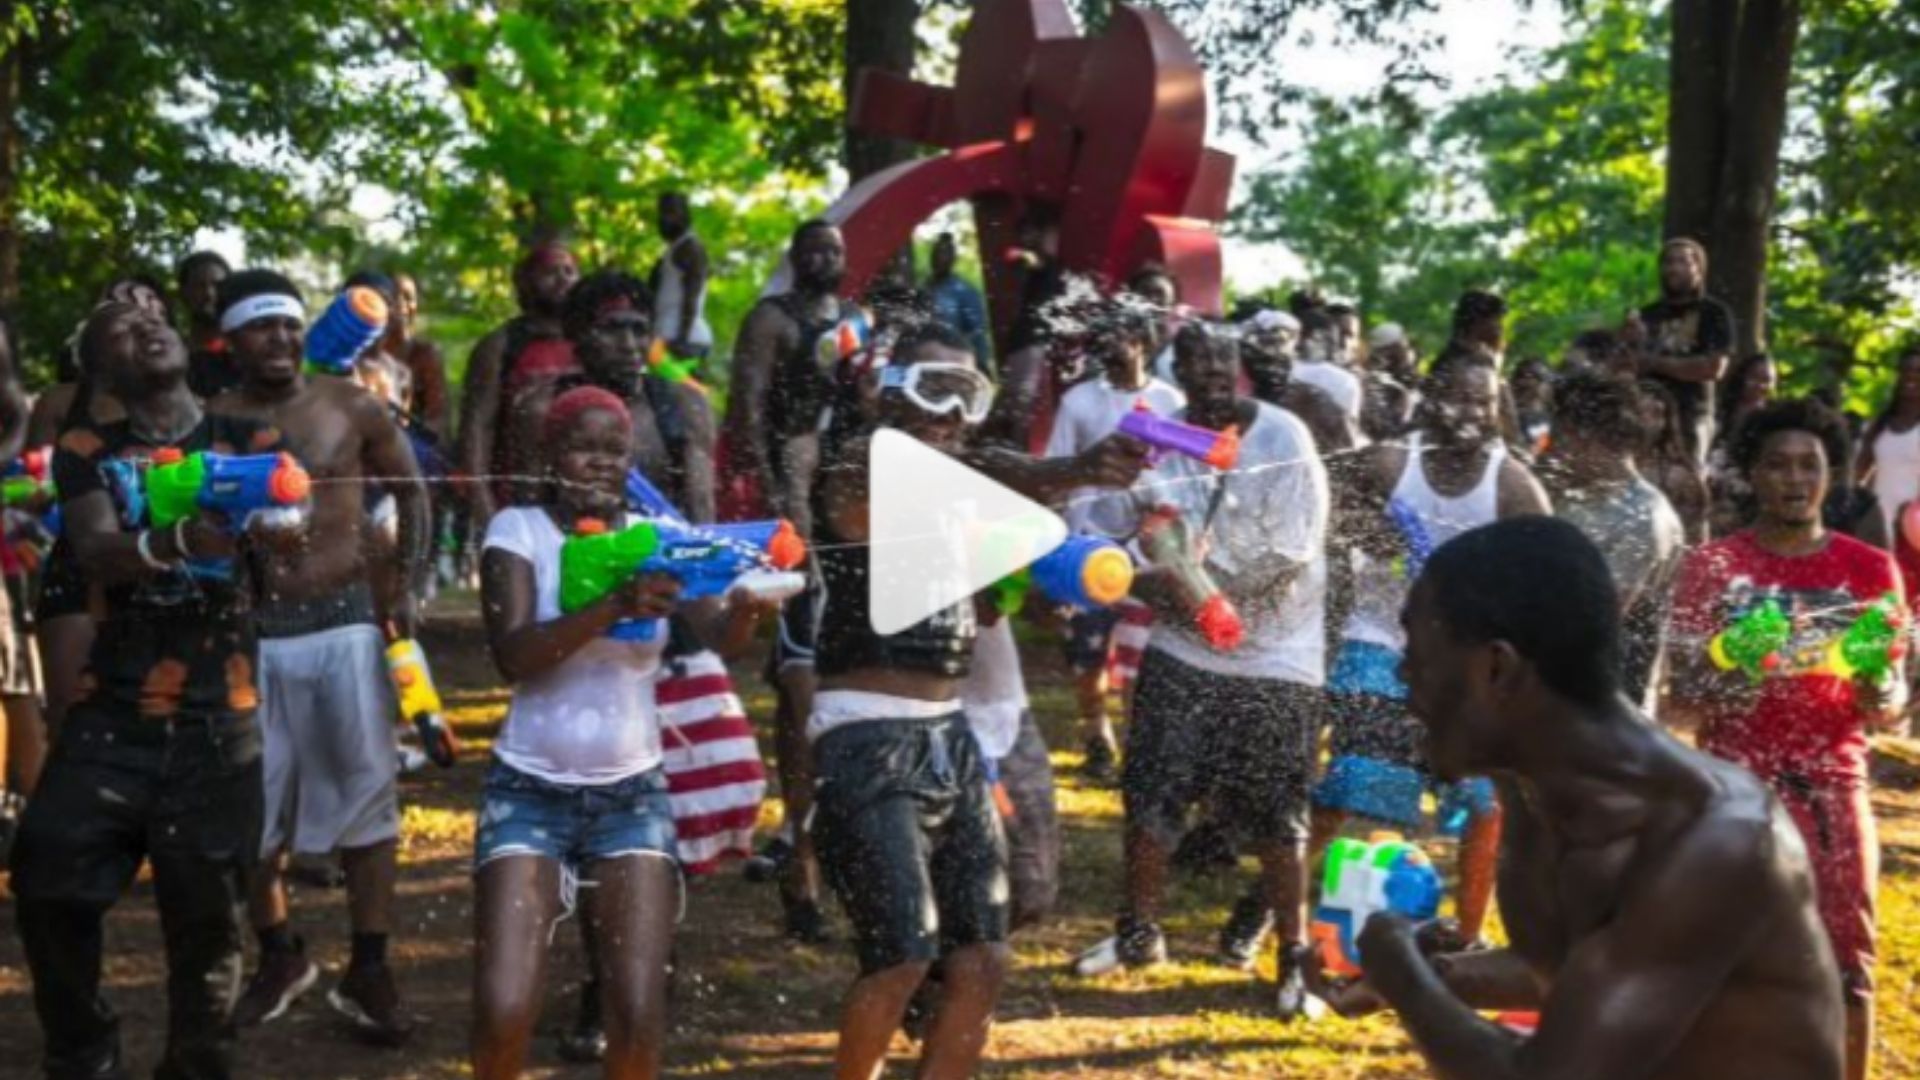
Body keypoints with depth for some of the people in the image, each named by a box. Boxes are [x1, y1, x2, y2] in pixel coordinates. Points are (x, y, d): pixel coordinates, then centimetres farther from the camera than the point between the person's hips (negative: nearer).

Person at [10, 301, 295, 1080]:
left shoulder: (252, 441, 5)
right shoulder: (88, 450, 4)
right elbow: (95, 551, -13)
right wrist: (175, 540, -34)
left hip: (217, 720, 0)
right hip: (113, 713, 0)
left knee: (206, 913, 5)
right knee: (50, 889, -3)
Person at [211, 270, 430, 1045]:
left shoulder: (354, 409, 1)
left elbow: (411, 492, 12)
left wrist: (406, 588, 4)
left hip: (346, 625, 0)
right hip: (248, 632, 0)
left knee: (365, 792, 3)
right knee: (248, 805, 9)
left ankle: (368, 971, 14)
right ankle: (279, 956, 30)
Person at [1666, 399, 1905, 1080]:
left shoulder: (1870, 570, 4)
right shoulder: (1712, 567, -1)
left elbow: (1893, 699, 6)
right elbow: (1678, 703, -1)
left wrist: (1880, 698, -18)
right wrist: (1718, 692, -24)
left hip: (1833, 787, 2)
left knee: (1847, 960, 1)